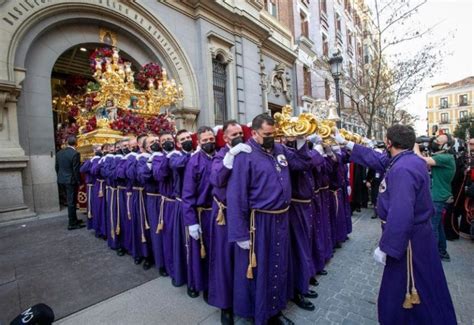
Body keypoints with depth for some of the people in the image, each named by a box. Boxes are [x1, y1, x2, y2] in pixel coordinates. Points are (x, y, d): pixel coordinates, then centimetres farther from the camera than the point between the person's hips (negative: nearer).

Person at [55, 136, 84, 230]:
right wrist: (79, 181, -9)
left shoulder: (59, 153, 6)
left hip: (62, 180, 8)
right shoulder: (75, 153, -18)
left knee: (70, 201, 18)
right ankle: (72, 224, 9)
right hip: (71, 181, -8)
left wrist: (60, 177, 22)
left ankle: (74, 220, 29)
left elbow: (57, 167, 12)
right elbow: (76, 170, -18)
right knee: (71, 202, 1)